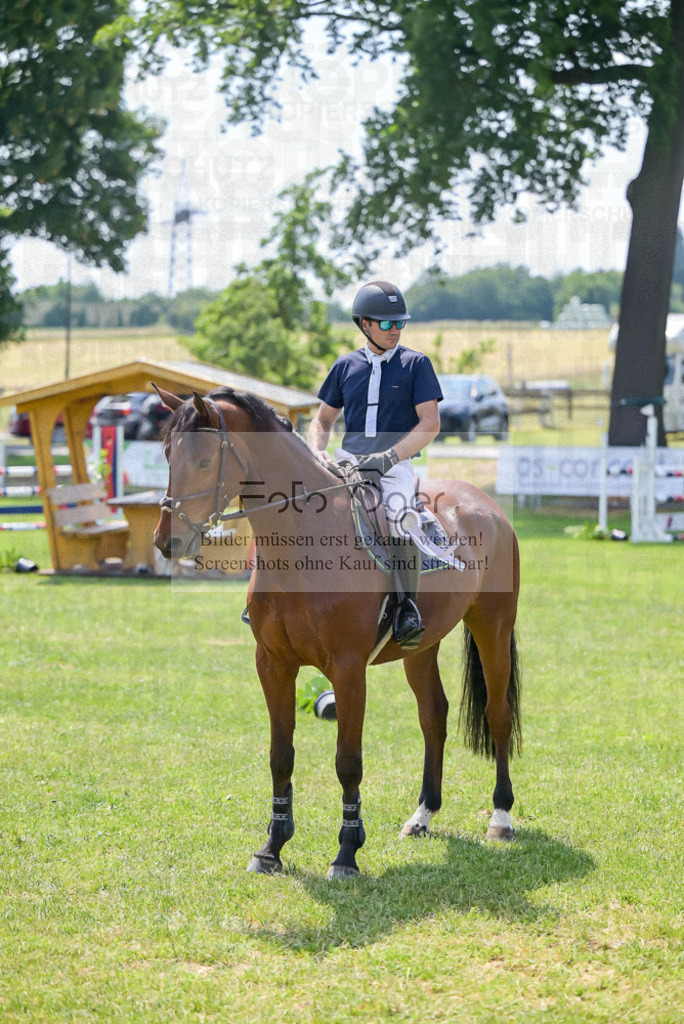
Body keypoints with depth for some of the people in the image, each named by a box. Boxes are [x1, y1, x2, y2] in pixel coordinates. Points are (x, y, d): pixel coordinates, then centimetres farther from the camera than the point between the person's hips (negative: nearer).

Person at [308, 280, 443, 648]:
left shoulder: (416, 364, 6)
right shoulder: (346, 366, 15)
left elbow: (430, 424, -3)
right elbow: (322, 420, 22)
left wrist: (389, 456, -17)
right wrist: (317, 452, -1)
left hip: (395, 464, -4)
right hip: (346, 461, 4)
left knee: (399, 512, -34)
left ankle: (407, 606, -27)